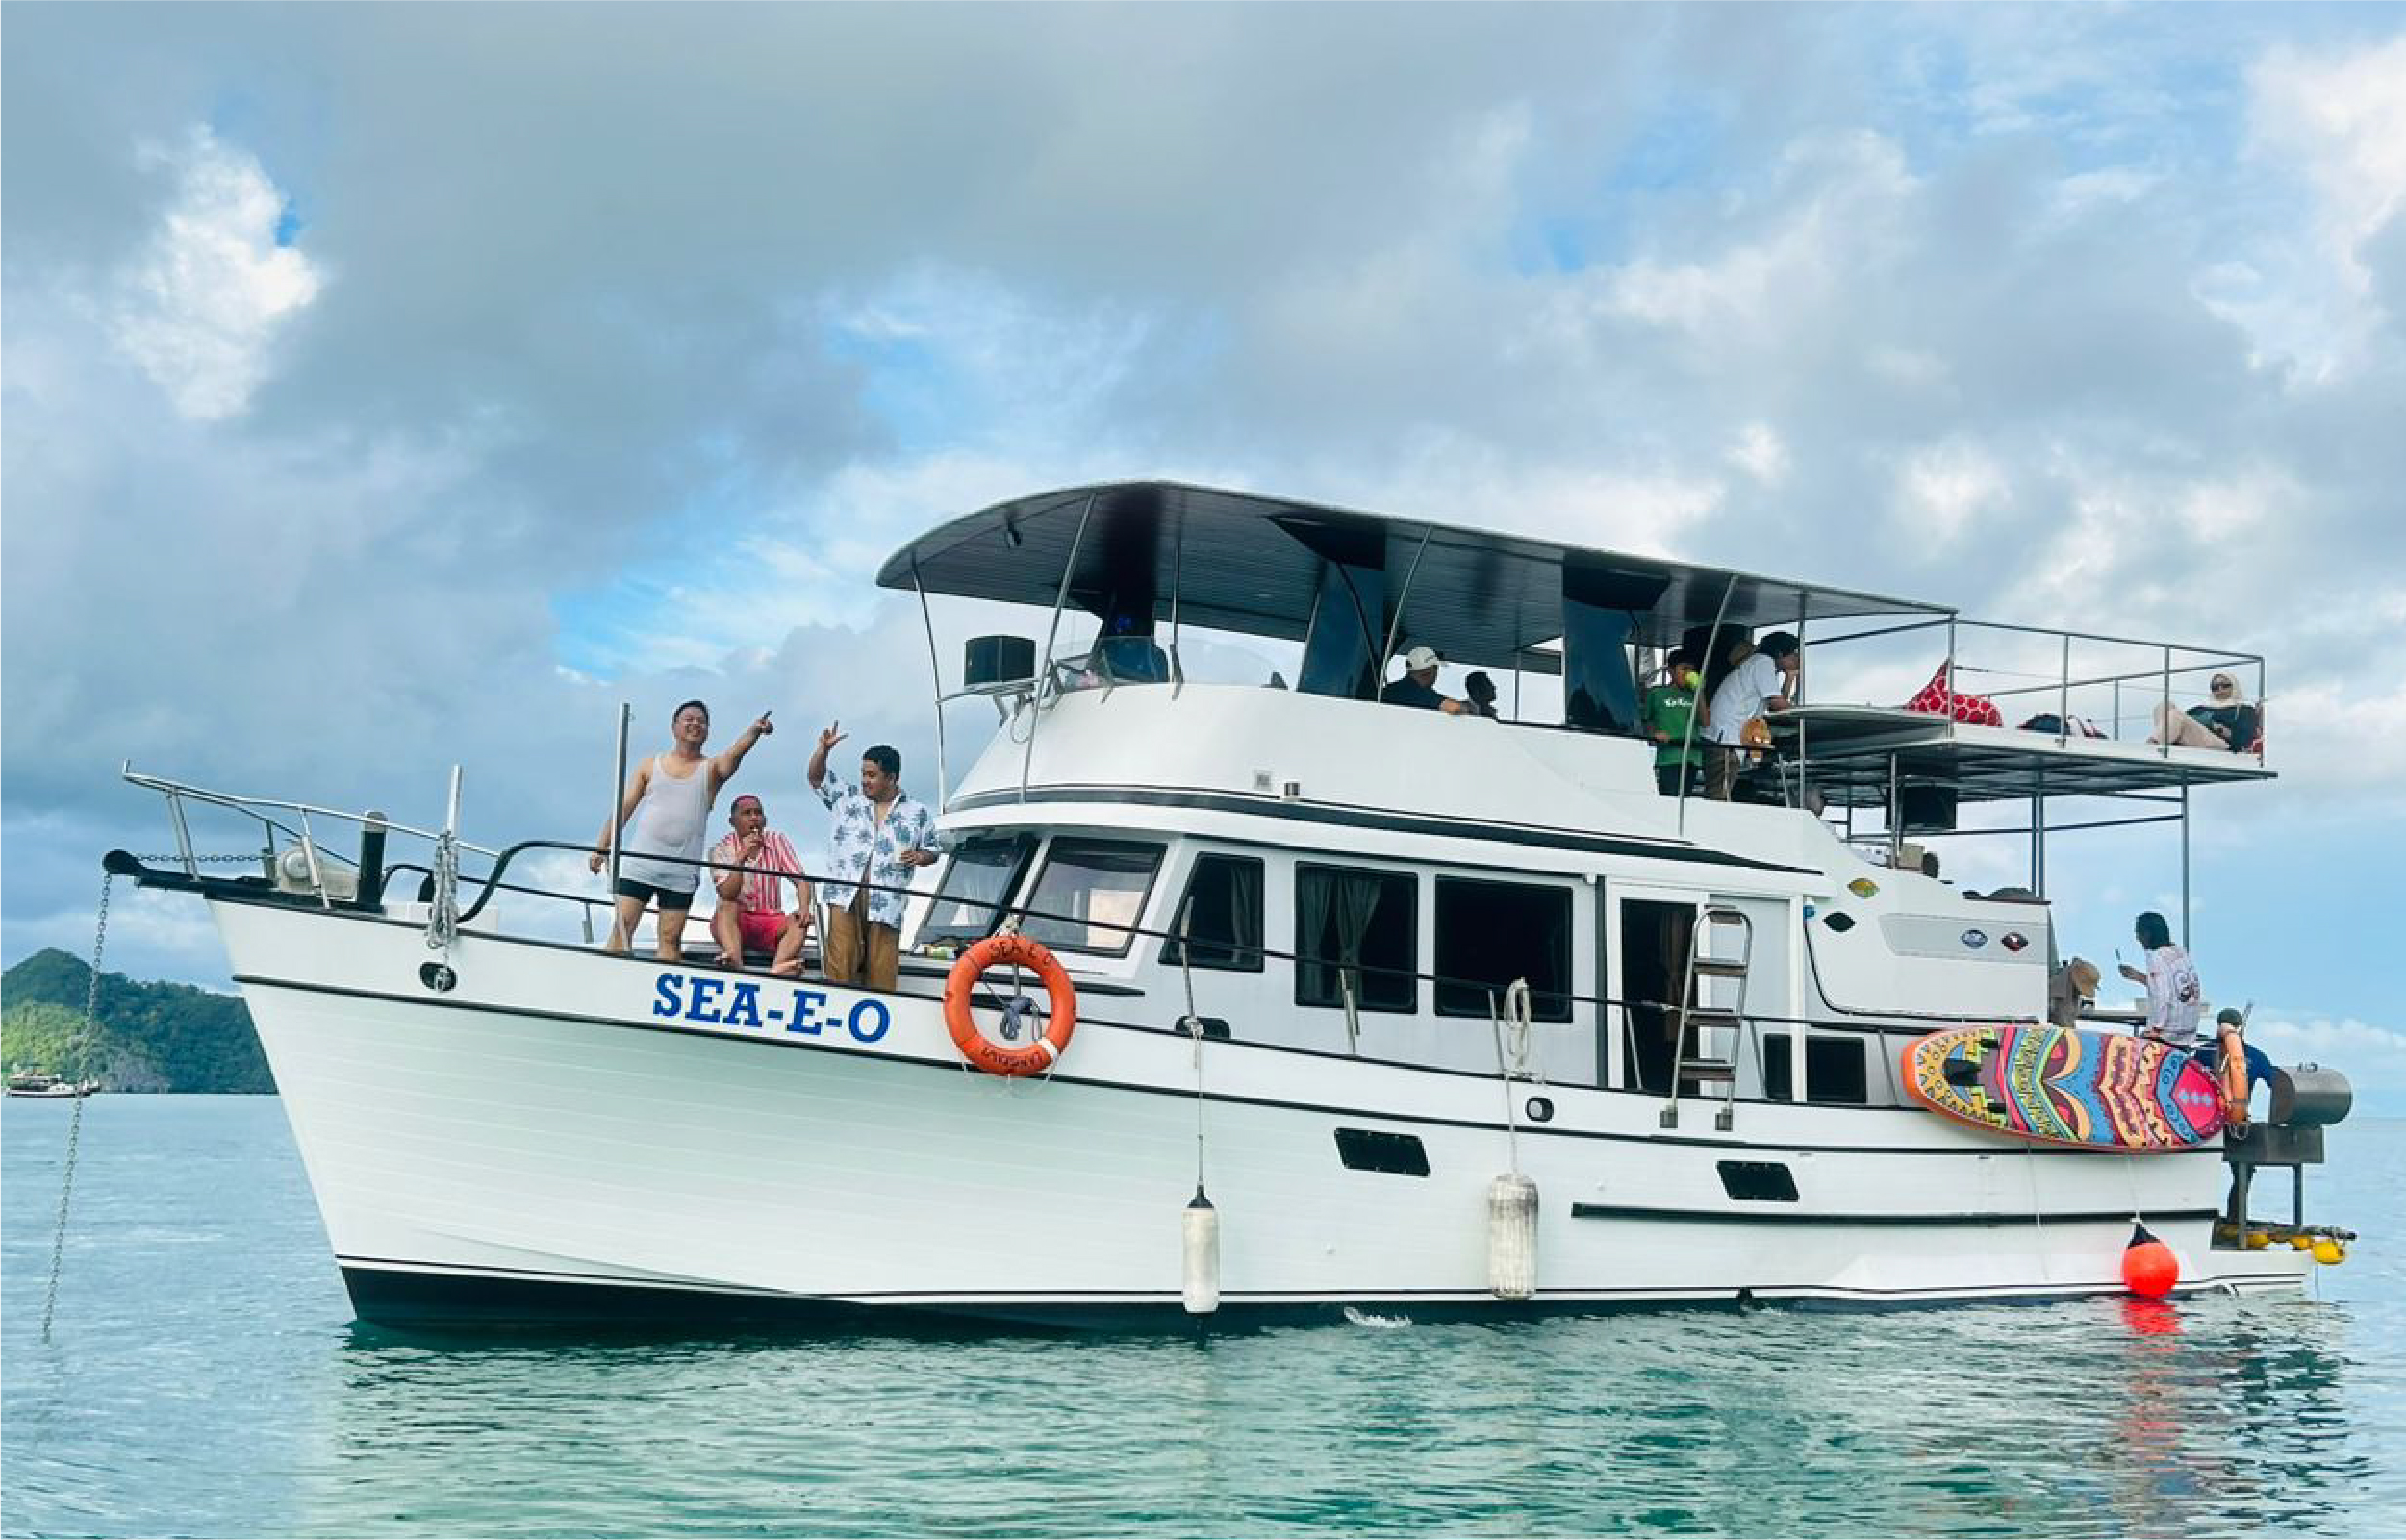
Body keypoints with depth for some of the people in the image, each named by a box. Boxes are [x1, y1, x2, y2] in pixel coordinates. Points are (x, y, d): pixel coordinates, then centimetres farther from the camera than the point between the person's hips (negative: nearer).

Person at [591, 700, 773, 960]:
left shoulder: (712, 768, 9)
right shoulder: (651, 765, 12)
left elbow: (735, 753, -12)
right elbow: (624, 807, 10)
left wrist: (754, 731, -34)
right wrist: (601, 847, 2)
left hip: (681, 872, 0)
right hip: (638, 862, 0)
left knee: (671, 937, -3)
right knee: (623, 925, -7)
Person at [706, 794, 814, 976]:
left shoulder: (777, 841, 6)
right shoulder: (722, 850, -1)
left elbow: (800, 879, 0)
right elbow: (727, 895, -15)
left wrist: (804, 907, -20)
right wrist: (741, 858, -27)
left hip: (771, 922, 2)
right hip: (735, 922, -2)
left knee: (800, 920, -26)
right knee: (727, 907, -33)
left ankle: (777, 969, -53)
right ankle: (736, 964, -60)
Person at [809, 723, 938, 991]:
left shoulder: (917, 814, 15)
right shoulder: (847, 798, 18)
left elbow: (931, 852, 19)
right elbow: (816, 778, 20)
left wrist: (920, 857, -3)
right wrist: (823, 748, 4)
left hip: (886, 901, 0)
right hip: (845, 895, 0)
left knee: (882, 974, -4)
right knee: (840, 966, -11)